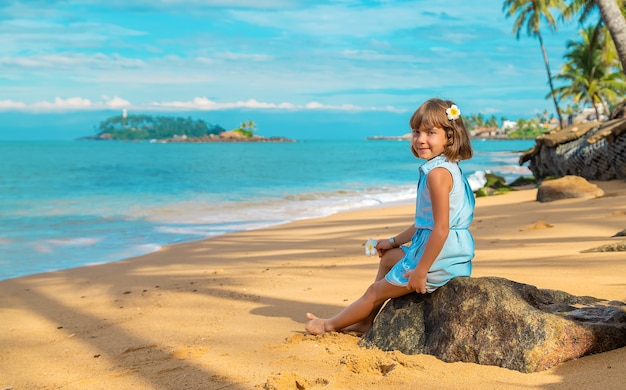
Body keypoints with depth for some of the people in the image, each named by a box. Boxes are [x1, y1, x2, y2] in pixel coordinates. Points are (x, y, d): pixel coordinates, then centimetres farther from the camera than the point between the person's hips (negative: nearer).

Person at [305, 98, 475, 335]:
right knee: (388, 257, 31)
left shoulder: (438, 173, -23)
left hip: (437, 260, -10)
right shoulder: (447, 169, 10)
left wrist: (420, 271, -23)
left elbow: (441, 229, -28)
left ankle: (330, 325, 28)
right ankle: (365, 322, 36)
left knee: (376, 291, 7)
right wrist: (394, 241, 25)